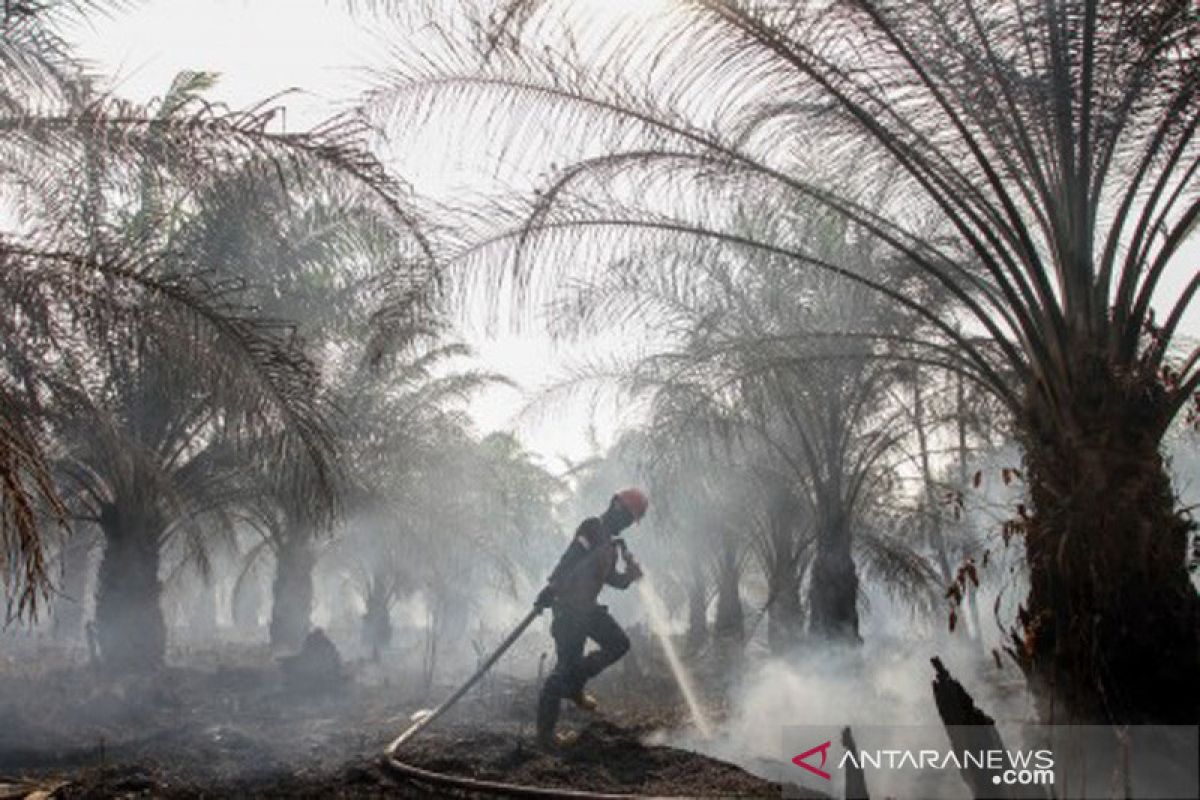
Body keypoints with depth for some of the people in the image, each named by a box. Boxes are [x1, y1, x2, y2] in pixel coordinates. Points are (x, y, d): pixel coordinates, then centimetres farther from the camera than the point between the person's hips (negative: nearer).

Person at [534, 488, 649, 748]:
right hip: (569, 606, -9)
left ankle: (574, 687, 21)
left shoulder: (610, 541, 18)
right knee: (566, 665, -8)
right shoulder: (592, 528, -11)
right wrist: (551, 588, -31)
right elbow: (570, 558, -23)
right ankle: (545, 733, 0)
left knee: (619, 644, 11)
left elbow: (609, 577, 22)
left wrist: (629, 575, 3)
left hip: (587, 607, 9)